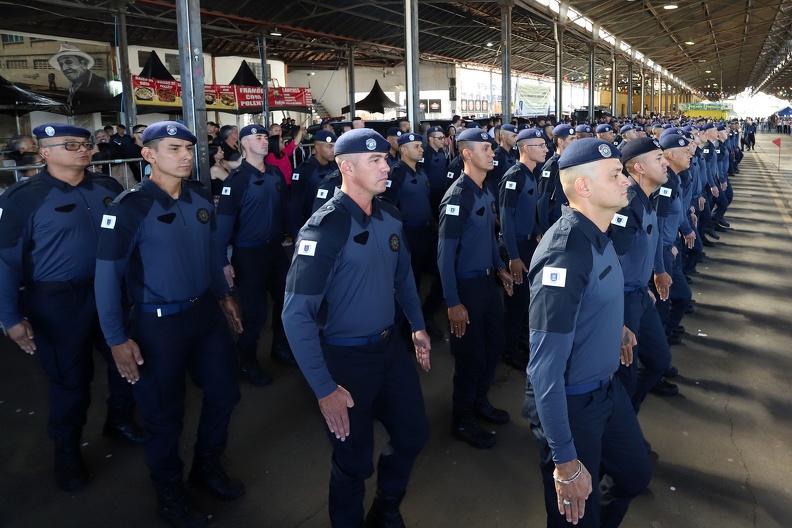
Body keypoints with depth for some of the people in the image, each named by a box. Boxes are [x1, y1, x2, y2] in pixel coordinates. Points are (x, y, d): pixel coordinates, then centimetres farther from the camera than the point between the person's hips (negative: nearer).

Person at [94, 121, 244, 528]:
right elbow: (107, 275, -15)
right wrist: (117, 339, -15)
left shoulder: (201, 197, 0)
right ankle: (169, 491, 36)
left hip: (206, 312, 6)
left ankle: (207, 467, 44)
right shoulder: (130, 207, -17)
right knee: (165, 413, 10)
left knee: (224, 391, 18)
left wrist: (224, 294, 17)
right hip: (158, 324, -6)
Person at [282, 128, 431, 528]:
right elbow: (296, 315, -25)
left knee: (414, 433, 19)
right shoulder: (325, 227, -23)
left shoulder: (390, 217, -1)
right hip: (346, 357, -7)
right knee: (355, 460, 10)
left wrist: (418, 326, 17)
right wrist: (324, 389, -26)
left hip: (389, 346, 7)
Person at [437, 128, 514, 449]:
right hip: (466, 284, -8)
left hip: (487, 280, 8)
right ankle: (463, 420, 24)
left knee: (495, 345, 19)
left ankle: (480, 401, 41)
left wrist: (500, 268, 17)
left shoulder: (485, 192, 5)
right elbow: (445, 253, -21)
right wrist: (453, 302, -22)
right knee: (471, 354, 4)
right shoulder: (458, 197, -20)